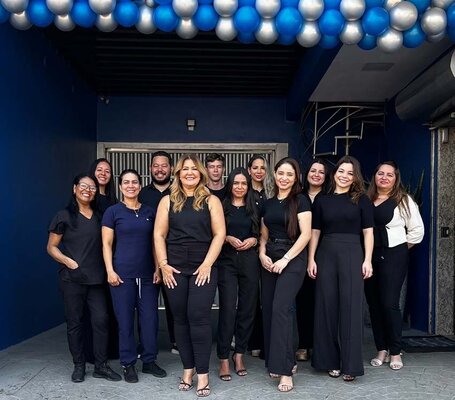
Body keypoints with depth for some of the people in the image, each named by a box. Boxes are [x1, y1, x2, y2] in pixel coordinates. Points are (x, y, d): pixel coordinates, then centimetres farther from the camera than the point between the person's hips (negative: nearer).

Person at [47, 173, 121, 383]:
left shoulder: (99, 216, 11)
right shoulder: (64, 216, -1)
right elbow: (51, 247, 1)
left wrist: (106, 268, 4)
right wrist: (68, 261, -15)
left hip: (96, 278, 3)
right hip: (72, 279, -3)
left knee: (101, 319, -2)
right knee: (75, 322, 4)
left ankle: (101, 365, 10)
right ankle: (79, 365, 18)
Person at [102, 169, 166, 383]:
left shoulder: (150, 212, 10)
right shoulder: (113, 211, 1)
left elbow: (155, 243, 12)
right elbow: (107, 244, 0)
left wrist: (158, 268, 5)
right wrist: (110, 270, -9)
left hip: (148, 274, 3)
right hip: (123, 274, -3)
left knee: (150, 318, 6)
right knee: (125, 319, 3)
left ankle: (149, 361, 21)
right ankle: (128, 364, 17)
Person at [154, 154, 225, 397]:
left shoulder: (211, 201, 4)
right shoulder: (168, 201, 9)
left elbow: (219, 234, -2)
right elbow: (159, 235, 5)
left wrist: (207, 264, -10)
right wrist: (163, 264, -4)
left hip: (203, 268, -2)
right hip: (175, 269, 2)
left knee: (199, 318, -7)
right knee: (180, 319, 6)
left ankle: (202, 373, 1)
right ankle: (188, 368, 17)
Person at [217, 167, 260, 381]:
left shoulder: (254, 208, 13)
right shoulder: (222, 207, 5)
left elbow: (261, 235, 15)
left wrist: (253, 240, -4)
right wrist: (228, 238, -12)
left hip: (249, 261, 3)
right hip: (226, 261, -3)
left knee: (247, 308, 4)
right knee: (227, 309, -8)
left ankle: (239, 354, 18)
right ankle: (224, 359, 1)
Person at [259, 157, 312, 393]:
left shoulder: (300, 201, -3)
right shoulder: (268, 203, 13)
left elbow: (305, 234, -11)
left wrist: (286, 259, -16)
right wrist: (262, 253, -2)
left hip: (292, 259, -6)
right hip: (269, 259, 6)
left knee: (281, 309, -14)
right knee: (268, 309, 4)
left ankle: (285, 370, -10)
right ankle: (275, 362, 17)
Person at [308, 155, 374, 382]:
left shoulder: (361, 199, 5)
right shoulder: (322, 199, 9)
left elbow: (368, 232, 3)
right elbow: (315, 232, 9)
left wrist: (367, 260, -5)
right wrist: (311, 259, 2)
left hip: (352, 255, -2)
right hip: (326, 255, 2)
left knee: (351, 307, -2)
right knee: (327, 306, 4)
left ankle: (350, 365, 5)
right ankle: (331, 360, 16)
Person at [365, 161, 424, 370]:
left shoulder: (403, 201, -1)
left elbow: (417, 230, 1)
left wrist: (401, 249, 1)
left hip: (393, 257, -4)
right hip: (370, 256, 4)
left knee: (389, 303, -6)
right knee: (373, 303, 7)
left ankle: (395, 352, 9)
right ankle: (381, 349, 19)